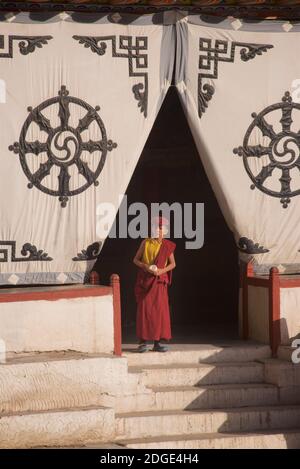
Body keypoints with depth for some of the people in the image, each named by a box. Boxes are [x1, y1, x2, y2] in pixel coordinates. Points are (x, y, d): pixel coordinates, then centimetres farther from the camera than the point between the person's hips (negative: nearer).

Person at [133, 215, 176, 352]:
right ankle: (144, 341, -2)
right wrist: (145, 266, -12)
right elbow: (135, 260, 6)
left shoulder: (168, 246, 4)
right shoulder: (145, 243, 2)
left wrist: (162, 270, -10)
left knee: (160, 310, -3)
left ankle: (157, 342, 2)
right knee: (144, 309, -5)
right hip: (144, 280, -1)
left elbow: (172, 264, 9)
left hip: (159, 281, 1)